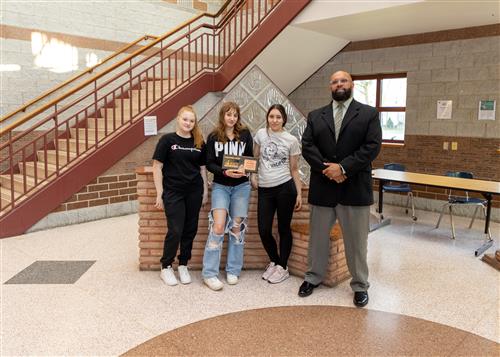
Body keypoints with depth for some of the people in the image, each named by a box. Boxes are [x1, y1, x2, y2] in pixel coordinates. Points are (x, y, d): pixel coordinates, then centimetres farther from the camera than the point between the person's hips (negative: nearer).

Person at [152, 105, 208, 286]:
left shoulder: (199, 142, 6)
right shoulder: (167, 140, -4)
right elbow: (157, 166, -4)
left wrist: (205, 190, 8)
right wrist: (159, 193, -7)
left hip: (194, 192, 4)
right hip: (173, 192, -4)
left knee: (190, 230, 8)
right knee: (175, 231, -4)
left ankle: (183, 266, 25)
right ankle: (166, 267, 16)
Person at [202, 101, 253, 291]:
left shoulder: (245, 134, 2)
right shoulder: (213, 137, 0)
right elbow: (209, 164, -4)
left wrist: (244, 170, -17)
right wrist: (225, 172, -22)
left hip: (241, 186, 2)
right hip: (220, 185, -2)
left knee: (237, 227, 6)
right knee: (218, 226, -13)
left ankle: (233, 270, 19)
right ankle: (209, 273, -4)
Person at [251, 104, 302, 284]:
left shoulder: (291, 140, -1)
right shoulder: (261, 134, 4)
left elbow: (294, 169, 3)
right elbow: (254, 157, 17)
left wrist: (299, 193, 1)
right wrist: (252, 176, 5)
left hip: (285, 188, -2)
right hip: (264, 189, 2)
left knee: (283, 229, 7)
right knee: (264, 231, 3)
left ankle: (282, 267, 24)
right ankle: (274, 262, 29)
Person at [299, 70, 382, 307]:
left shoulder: (369, 114, 3)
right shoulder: (315, 116, 10)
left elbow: (372, 146, -8)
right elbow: (307, 146, 0)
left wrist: (343, 167, -17)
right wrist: (326, 168, -15)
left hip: (355, 188, -2)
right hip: (322, 187, 2)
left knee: (356, 240, 8)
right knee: (317, 237, 14)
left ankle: (360, 285, 24)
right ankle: (313, 277, 32)